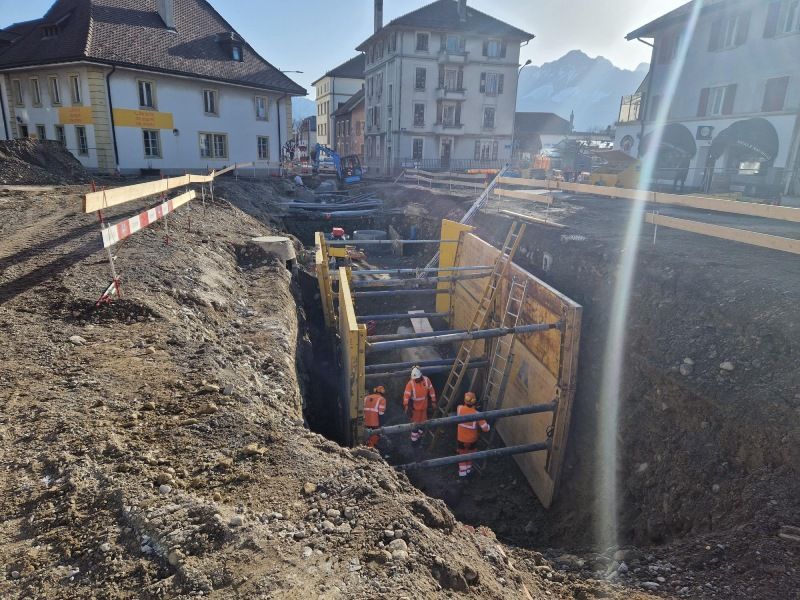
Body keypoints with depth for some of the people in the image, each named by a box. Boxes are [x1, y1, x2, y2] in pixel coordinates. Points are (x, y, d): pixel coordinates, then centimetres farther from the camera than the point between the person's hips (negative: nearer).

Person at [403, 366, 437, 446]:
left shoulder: (426, 380, -12)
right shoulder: (410, 383, -23)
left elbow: (431, 390, -1)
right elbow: (407, 394, -28)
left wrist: (433, 401, 2)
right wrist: (406, 405, -39)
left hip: (424, 405, 4)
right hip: (415, 406, -4)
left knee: (423, 421, 19)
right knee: (415, 423, 2)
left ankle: (420, 436, 40)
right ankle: (414, 439, 17)